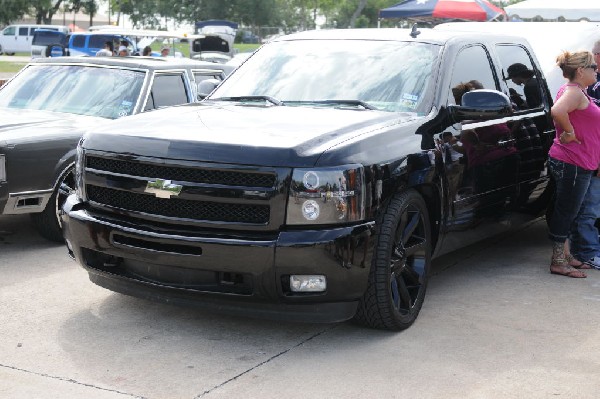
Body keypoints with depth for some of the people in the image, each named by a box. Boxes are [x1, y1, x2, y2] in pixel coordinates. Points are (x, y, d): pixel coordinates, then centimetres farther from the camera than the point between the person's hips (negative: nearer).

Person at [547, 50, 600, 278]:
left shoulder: (576, 91, 16)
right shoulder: (573, 92, -16)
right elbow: (557, 111, -35)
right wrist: (570, 133, -22)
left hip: (577, 164, 10)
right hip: (573, 163, -10)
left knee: (566, 212, 15)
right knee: (566, 212, -4)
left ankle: (562, 257, 24)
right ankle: (559, 262, 3)